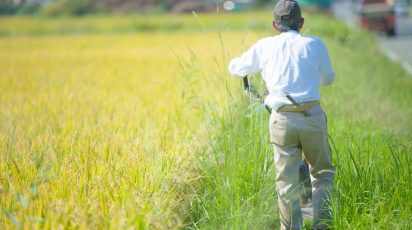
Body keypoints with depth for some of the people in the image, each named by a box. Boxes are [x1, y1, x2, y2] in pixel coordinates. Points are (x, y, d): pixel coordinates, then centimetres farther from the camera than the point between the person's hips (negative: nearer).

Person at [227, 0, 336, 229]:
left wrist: (237, 60, 46)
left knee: (286, 181, 7)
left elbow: (236, 68, 22)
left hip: (281, 119, 1)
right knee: (322, 173, 15)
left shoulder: (265, 46, 7)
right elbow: (328, 78, 22)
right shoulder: (315, 45, 6)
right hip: (312, 116, 0)